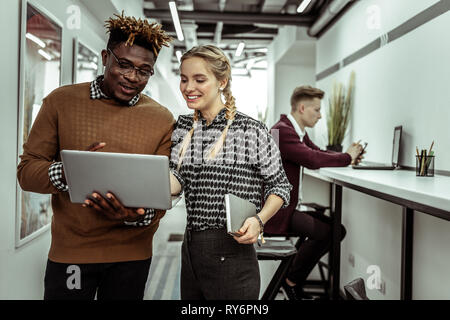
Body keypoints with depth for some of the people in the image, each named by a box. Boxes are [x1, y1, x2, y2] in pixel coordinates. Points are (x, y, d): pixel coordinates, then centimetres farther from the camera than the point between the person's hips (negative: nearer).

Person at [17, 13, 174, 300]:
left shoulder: (163, 120, -1)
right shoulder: (61, 101, -2)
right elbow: (27, 171, -4)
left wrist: (138, 216, -24)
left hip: (132, 253, 1)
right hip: (70, 250, 0)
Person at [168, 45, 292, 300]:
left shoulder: (252, 131, -11)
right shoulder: (183, 128, 7)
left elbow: (280, 185, -3)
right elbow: (176, 179, 1)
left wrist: (258, 220, -19)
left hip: (232, 255, -5)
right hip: (190, 250, 6)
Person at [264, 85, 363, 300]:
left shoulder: (299, 132, 13)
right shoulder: (282, 131, -20)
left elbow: (318, 153, 23)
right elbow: (312, 160, -31)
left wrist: (348, 155, 4)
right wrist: (347, 157, -16)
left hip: (292, 205, 11)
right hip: (277, 210, -11)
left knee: (337, 230, 6)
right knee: (323, 232, -24)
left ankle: (295, 276, 14)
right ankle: (291, 280, -2)